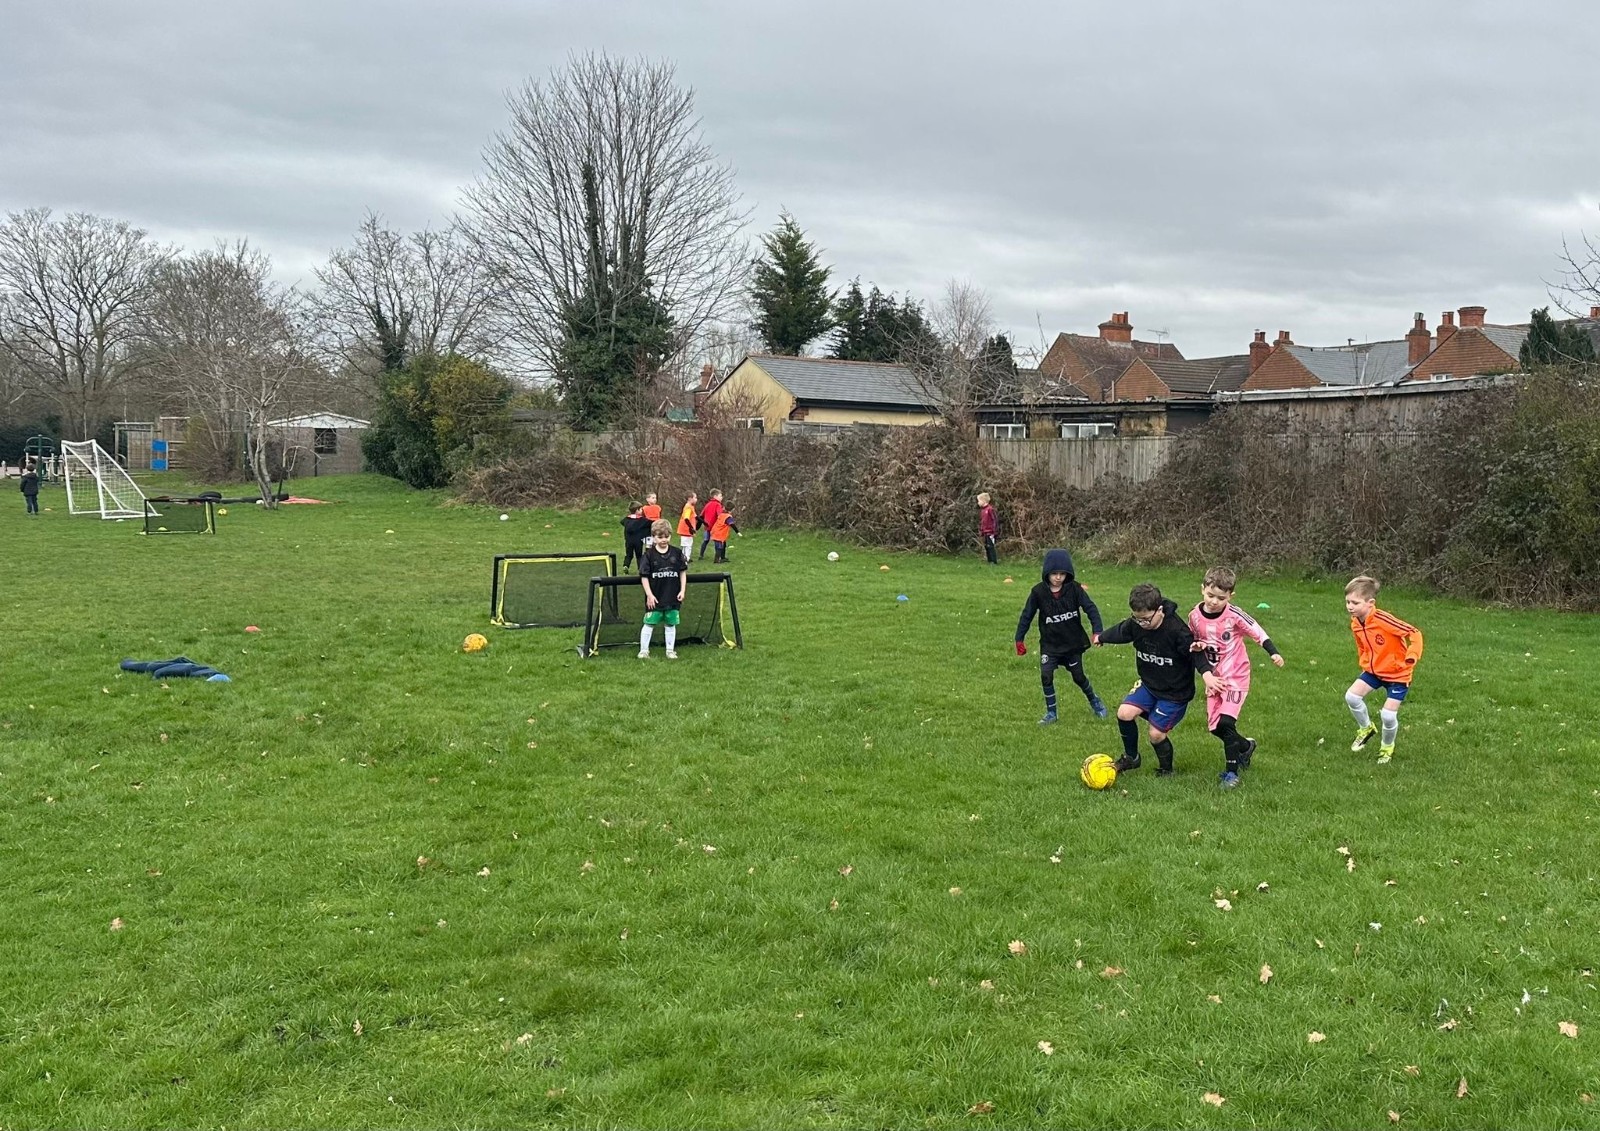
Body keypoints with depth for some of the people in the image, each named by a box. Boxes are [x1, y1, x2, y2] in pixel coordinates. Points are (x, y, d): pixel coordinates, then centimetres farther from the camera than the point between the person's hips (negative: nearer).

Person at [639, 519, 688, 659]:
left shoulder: (677, 553, -1)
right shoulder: (649, 555, -7)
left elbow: (683, 572, 6)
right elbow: (644, 576, -5)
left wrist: (682, 590, 0)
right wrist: (649, 595, -10)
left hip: (673, 598, 2)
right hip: (655, 598, -2)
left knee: (671, 624, 10)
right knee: (649, 624, 1)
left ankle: (670, 650, 20)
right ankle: (643, 650, 10)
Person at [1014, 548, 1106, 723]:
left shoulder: (1074, 589, -14)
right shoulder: (1038, 592, -13)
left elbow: (1090, 608, -16)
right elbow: (1027, 615, -4)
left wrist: (1097, 631, -28)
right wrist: (1020, 639, -2)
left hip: (1072, 642, 0)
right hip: (1050, 644, 0)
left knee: (1078, 676, 11)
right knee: (1046, 675, -12)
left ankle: (1094, 701, 39)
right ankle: (1051, 712, 5)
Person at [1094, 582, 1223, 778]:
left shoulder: (1177, 630, -28)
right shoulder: (1135, 624, -10)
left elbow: (1195, 652, -22)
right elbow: (1121, 632, 11)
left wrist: (1207, 674, -40)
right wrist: (1101, 637, 30)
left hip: (1175, 691, -5)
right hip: (1149, 685, 5)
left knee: (1156, 734, -8)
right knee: (1124, 713, -11)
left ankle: (1166, 769, 22)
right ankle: (1131, 757, 13)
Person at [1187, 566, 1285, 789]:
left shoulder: (1234, 615, -17)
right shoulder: (1195, 616, -5)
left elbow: (1258, 633, -11)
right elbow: (1192, 640, 11)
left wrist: (1274, 653, -24)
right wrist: (1196, 646, -12)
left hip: (1235, 676, -5)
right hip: (1213, 677, 5)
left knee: (1225, 721, -18)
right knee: (1214, 726, 7)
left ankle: (1231, 772, -6)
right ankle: (1245, 746, 36)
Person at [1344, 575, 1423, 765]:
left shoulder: (1383, 620, -30)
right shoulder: (1355, 624, -6)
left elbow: (1414, 634, -30)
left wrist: (1411, 658, -38)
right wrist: (1365, 663, 10)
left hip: (1397, 674, -7)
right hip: (1374, 670, 7)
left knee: (1388, 715, -9)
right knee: (1351, 696, -10)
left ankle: (1387, 748, 21)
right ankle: (1366, 728, 17)